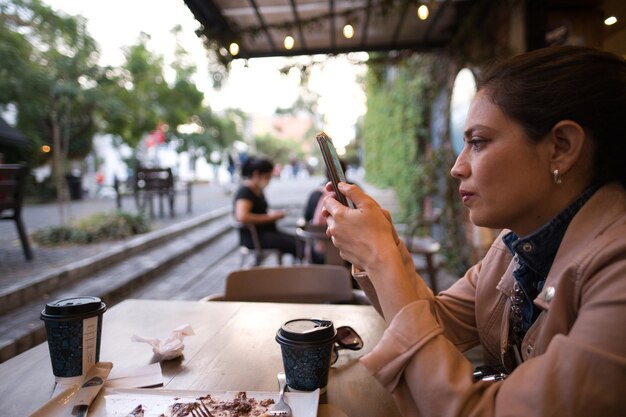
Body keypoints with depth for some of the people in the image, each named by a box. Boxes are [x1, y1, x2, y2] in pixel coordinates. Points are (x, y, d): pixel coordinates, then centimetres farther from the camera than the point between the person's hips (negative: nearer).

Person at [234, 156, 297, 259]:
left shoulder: (258, 190, 14)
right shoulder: (245, 192, -15)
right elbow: (242, 216, -30)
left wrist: (275, 214, 6)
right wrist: (269, 217, -21)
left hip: (267, 231, 10)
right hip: (253, 236, -10)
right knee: (295, 244, -21)